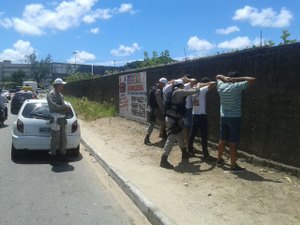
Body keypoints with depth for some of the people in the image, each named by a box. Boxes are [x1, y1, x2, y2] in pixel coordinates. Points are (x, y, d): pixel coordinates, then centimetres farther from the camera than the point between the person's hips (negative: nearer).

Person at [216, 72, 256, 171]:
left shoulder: (221, 87, 2)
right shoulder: (237, 86, -13)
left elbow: (218, 76, 21)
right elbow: (252, 79, -11)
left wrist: (225, 78, 2)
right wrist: (238, 79, -8)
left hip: (223, 117, 6)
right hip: (234, 118, -6)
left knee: (222, 140, 17)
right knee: (233, 143, -3)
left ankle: (219, 159, 31)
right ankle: (233, 165, 3)